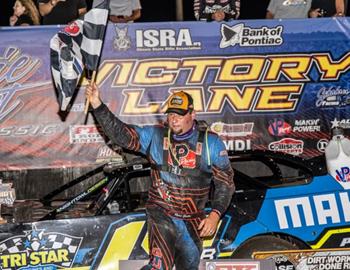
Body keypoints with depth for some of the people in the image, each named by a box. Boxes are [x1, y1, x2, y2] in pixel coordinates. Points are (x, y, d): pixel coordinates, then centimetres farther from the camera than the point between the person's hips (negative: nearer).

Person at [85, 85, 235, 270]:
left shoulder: (211, 143, -1)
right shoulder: (155, 136, 0)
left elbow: (225, 182, 2)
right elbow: (121, 133, -7)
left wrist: (215, 215, -9)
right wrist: (97, 106, -19)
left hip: (193, 221, 2)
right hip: (161, 213, -2)